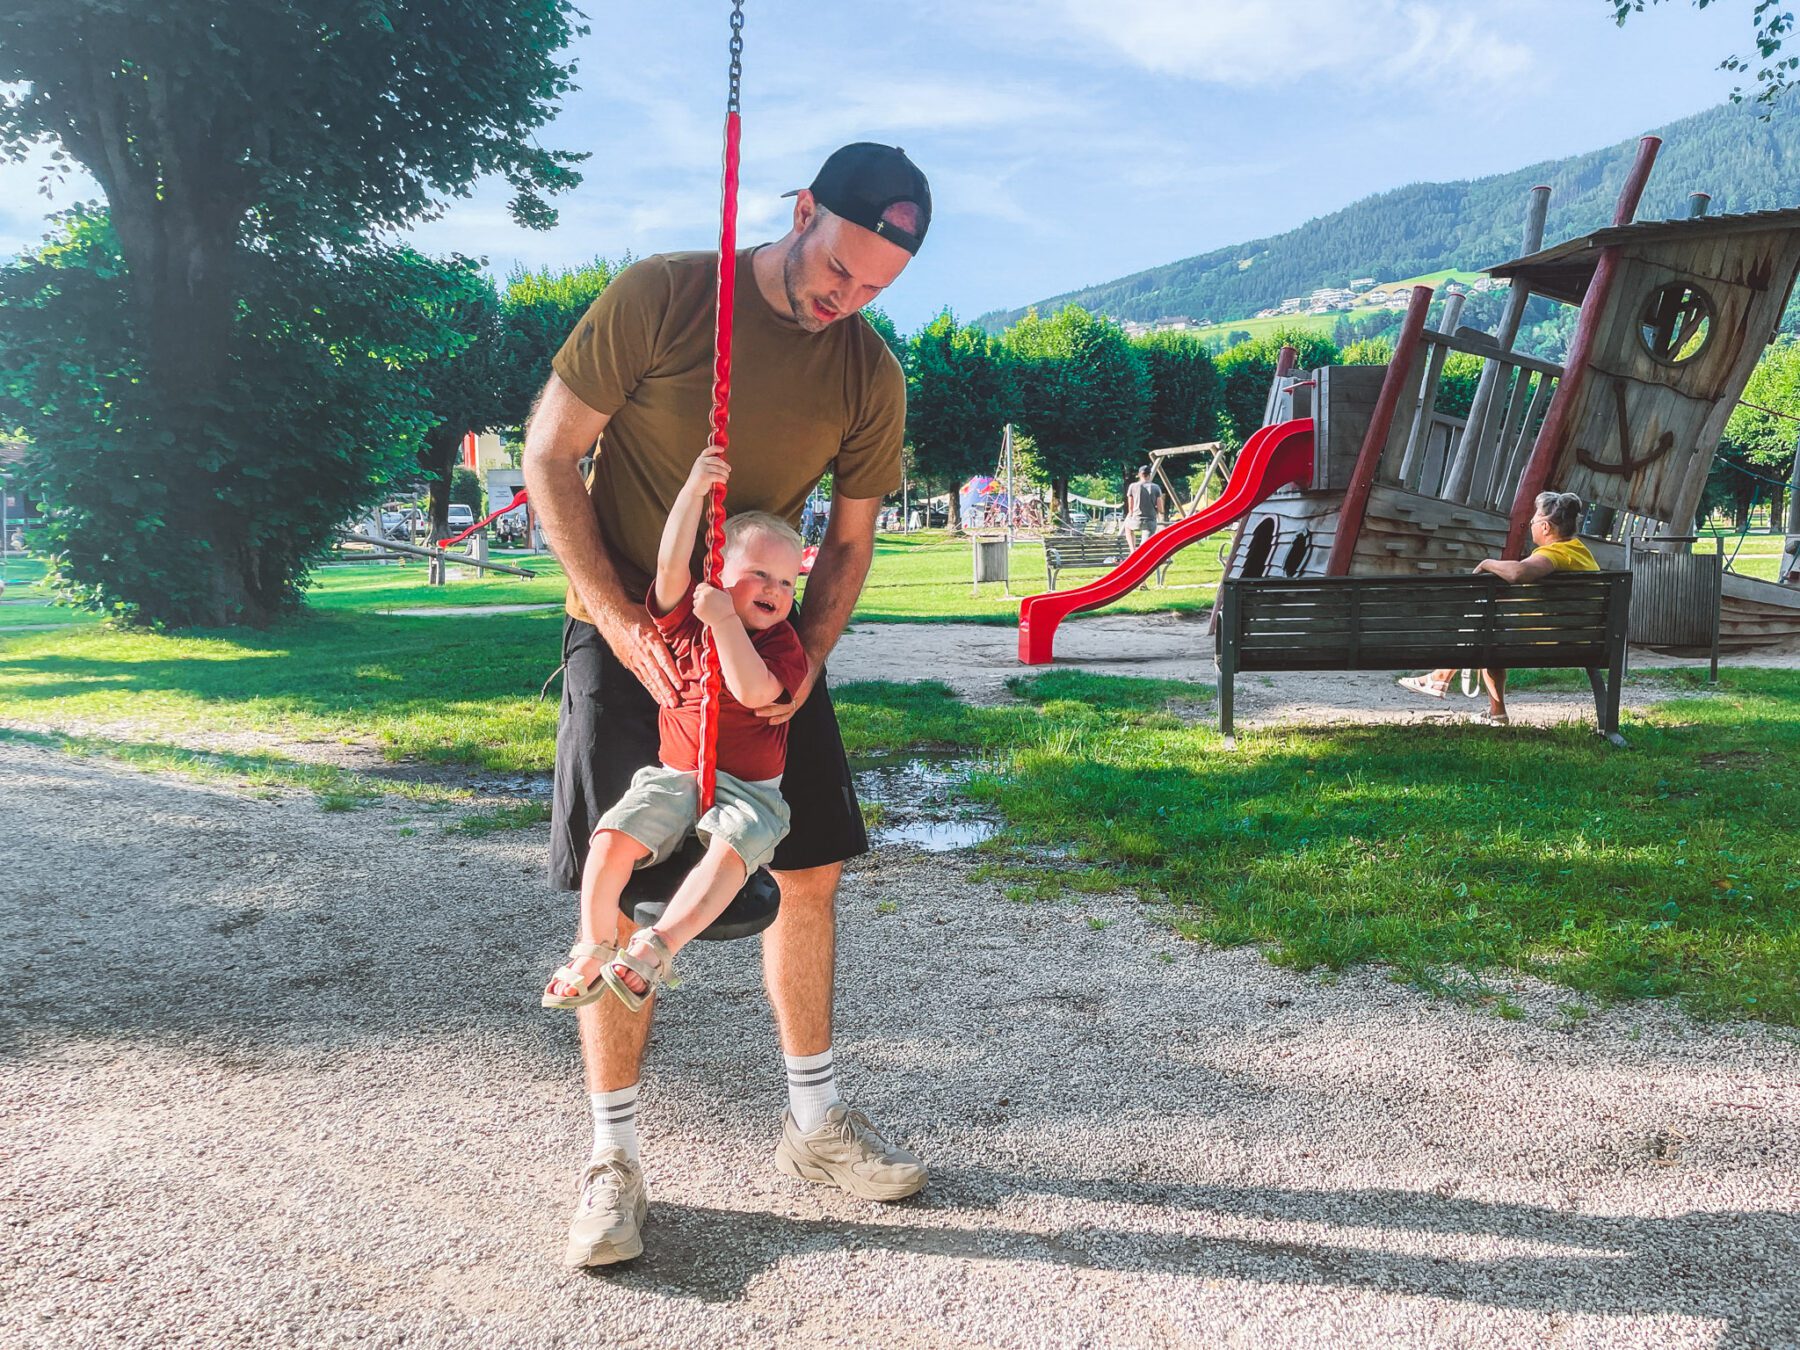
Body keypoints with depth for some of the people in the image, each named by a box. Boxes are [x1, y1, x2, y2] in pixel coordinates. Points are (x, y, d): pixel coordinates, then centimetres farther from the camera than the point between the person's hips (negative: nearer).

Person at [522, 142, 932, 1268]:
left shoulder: (870, 374, -4)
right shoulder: (660, 297, -15)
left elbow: (850, 540, 3)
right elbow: (550, 457, -12)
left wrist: (806, 660, -14)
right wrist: (620, 620, -19)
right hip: (628, 635, -4)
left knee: (811, 871, 6)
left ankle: (816, 1124, 23)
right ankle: (614, 1158, 11)